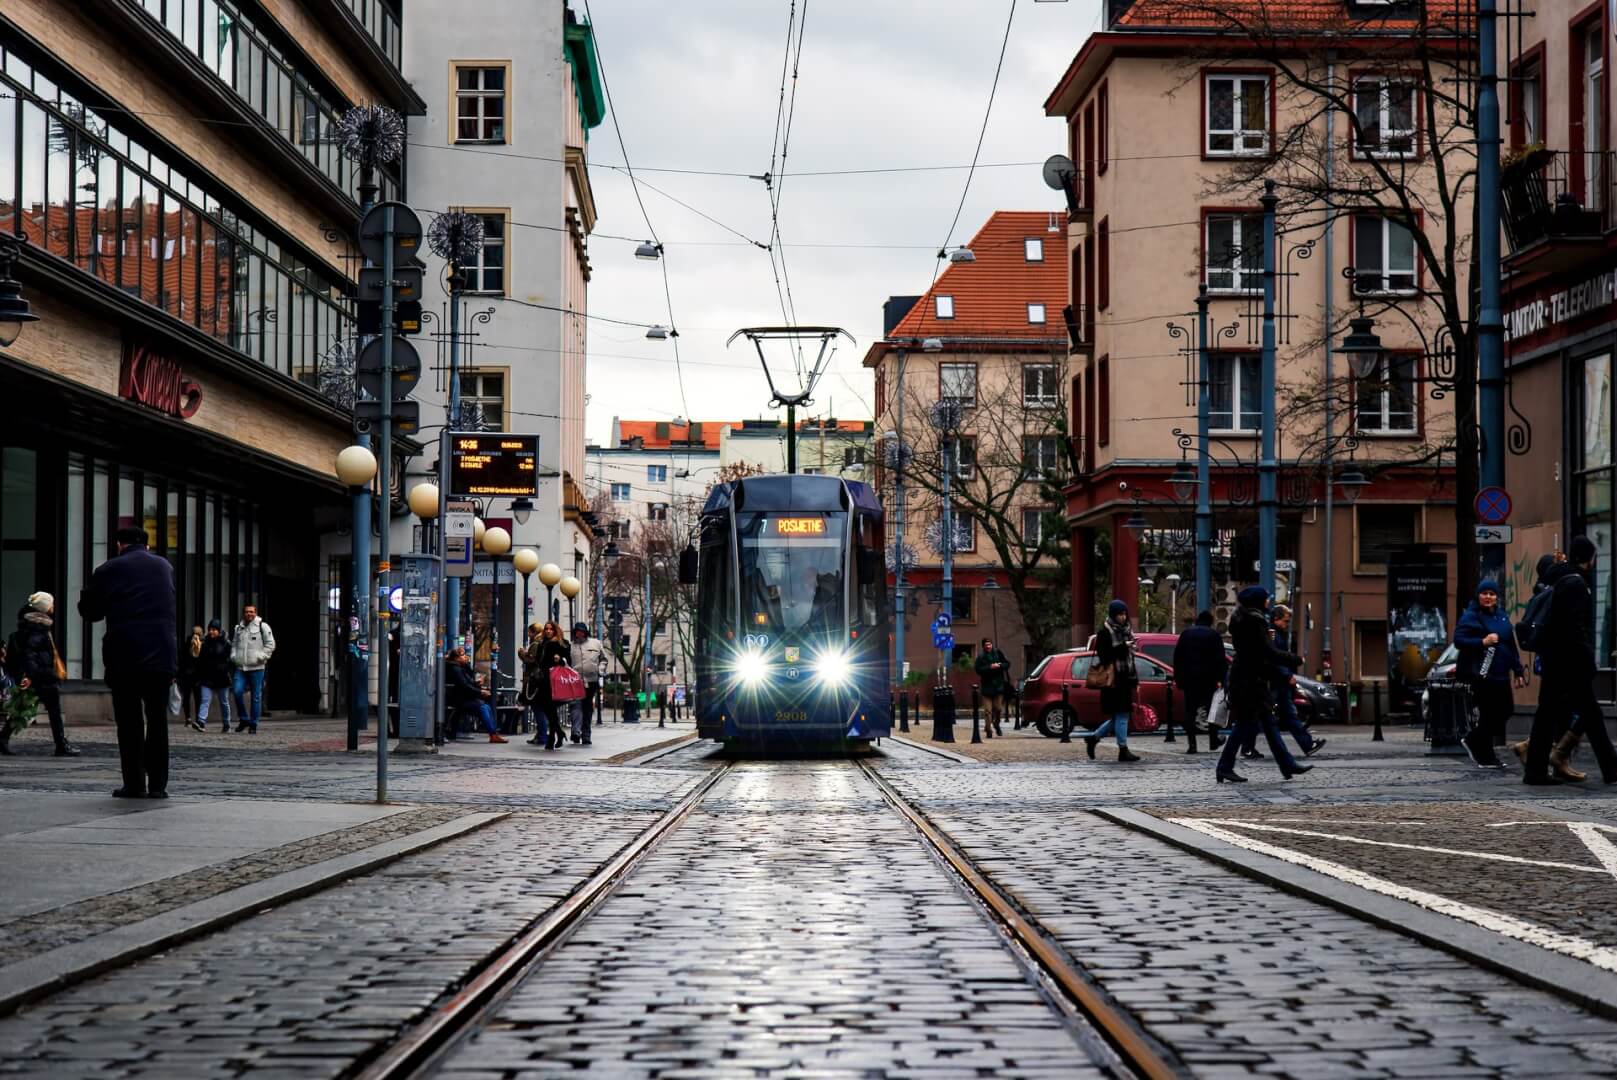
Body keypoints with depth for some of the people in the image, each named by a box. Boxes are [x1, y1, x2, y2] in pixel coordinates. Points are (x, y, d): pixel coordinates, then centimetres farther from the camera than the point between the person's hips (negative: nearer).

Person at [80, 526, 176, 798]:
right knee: (158, 720, 7)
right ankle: (158, 784, 4)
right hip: (162, 655, 2)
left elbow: (89, 610, 8)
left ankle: (134, 783, 0)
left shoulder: (109, 570, 1)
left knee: (129, 722, 3)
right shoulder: (165, 566, 12)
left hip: (124, 656, -2)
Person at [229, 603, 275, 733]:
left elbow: (270, 644, 0)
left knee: (256, 697, 0)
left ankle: (253, 725, 7)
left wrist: (261, 656, -10)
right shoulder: (238, 628, 16)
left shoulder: (262, 626, 2)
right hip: (240, 668, 3)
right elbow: (234, 644, 27)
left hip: (256, 668, -3)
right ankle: (243, 719, 4)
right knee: (237, 691, -13)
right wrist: (233, 656, 10)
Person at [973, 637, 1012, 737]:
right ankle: (989, 729, 3)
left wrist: (999, 665, -11)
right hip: (987, 686, -1)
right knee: (989, 710, -3)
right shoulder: (981, 657, 0)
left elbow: (1007, 663, 7)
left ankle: (996, 724, 28)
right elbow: (978, 670, -8)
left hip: (999, 685, 1)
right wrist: (990, 667, -17)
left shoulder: (998, 653, 5)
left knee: (999, 708, 2)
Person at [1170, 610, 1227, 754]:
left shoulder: (1186, 633, 8)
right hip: (1208, 678, -2)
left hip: (1189, 678, 2)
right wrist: (1220, 678, -5)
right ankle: (1213, 741, 17)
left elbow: (1177, 656, 8)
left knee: (1190, 710, 2)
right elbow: (1220, 659, -7)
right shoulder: (1214, 635, -1)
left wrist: (1178, 677, 11)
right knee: (1211, 709, 12)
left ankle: (1192, 744, -6)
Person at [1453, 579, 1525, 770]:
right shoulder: (1470, 616, -5)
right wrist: (1482, 642, -23)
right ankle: (1485, 758, 9)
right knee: (1488, 713, -3)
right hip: (1482, 674, -7)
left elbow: (1511, 646, 19)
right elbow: (1459, 640, -13)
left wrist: (1518, 671, 15)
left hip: (1500, 675, 7)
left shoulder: (1502, 617, 16)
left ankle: (1473, 741, 24)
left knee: (1506, 710, 6)